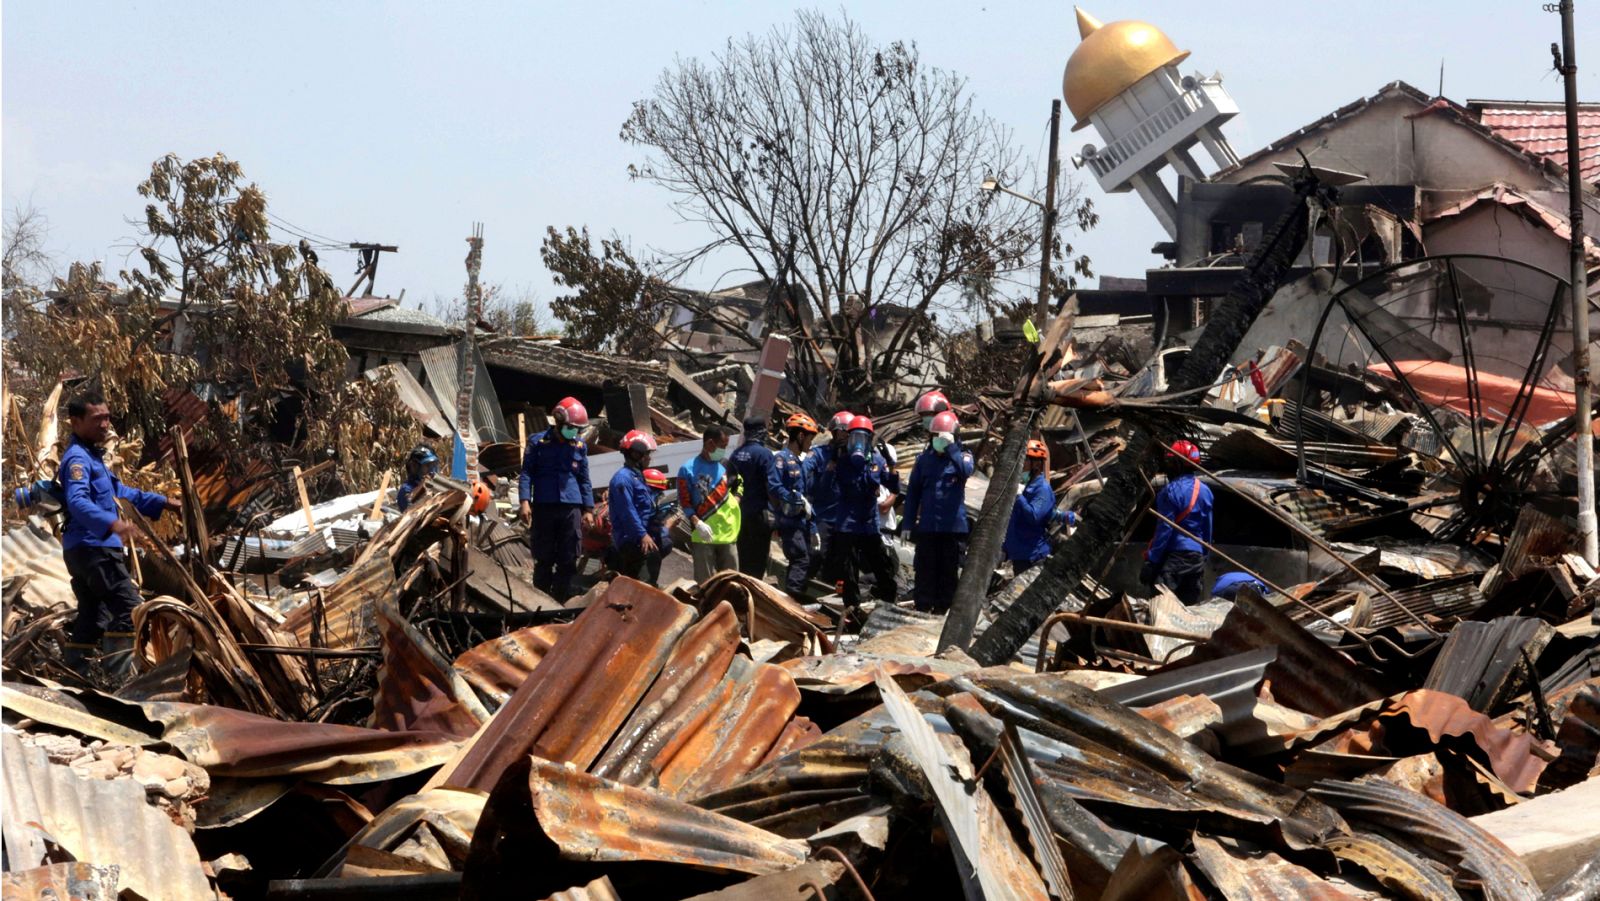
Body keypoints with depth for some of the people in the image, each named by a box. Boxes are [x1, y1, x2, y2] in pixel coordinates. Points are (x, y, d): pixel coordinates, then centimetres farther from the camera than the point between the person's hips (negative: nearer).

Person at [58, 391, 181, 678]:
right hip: (93, 547, -11)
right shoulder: (78, 458, -14)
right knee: (130, 608, -13)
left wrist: (161, 502, 31)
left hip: (85, 549, 11)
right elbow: (77, 501, -32)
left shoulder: (92, 455, 20)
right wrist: (112, 523, -48)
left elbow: (119, 491, 33)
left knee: (91, 619, 13)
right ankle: (118, 680, -16)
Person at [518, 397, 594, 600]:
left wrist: (588, 509, 10)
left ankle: (561, 602, 7)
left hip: (571, 508, 3)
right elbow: (526, 473, 1)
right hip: (544, 507, -3)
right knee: (544, 558, 2)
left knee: (568, 560, 1)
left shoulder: (579, 446, 12)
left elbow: (584, 480, 16)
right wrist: (525, 501, -10)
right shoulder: (538, 442, 3)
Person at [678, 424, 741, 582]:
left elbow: (738, 485, 27)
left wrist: (736, 499, 6)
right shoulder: (688, 469, -4)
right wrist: (697, 523, -18)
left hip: (727, 533, 5)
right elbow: (684, 502, -6)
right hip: (703, 535, -5)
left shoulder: (726, 466, 10)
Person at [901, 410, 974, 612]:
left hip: (953, 527, -1)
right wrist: (908, 524, 5)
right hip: (926, 527, 1)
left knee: (948, 572, 4)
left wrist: (951, 447, -24)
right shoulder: (924, 459, 8)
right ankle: (922, 610, 7)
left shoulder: (962, 456, 3)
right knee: (924, 572, 2)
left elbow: (966, 471, -22)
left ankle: (942, 610, 11)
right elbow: (913, 492, 10)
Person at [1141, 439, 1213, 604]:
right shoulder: (1204, 491, 9)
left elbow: (1164, 529, -15)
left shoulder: (1171, 491, -13)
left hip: (1173, 555, -7)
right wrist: (1204, 558, 23)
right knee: (1191, 605, 11)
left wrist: (1151, 561, -13)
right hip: (1196, 556, 7)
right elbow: (1207, 530, 14)